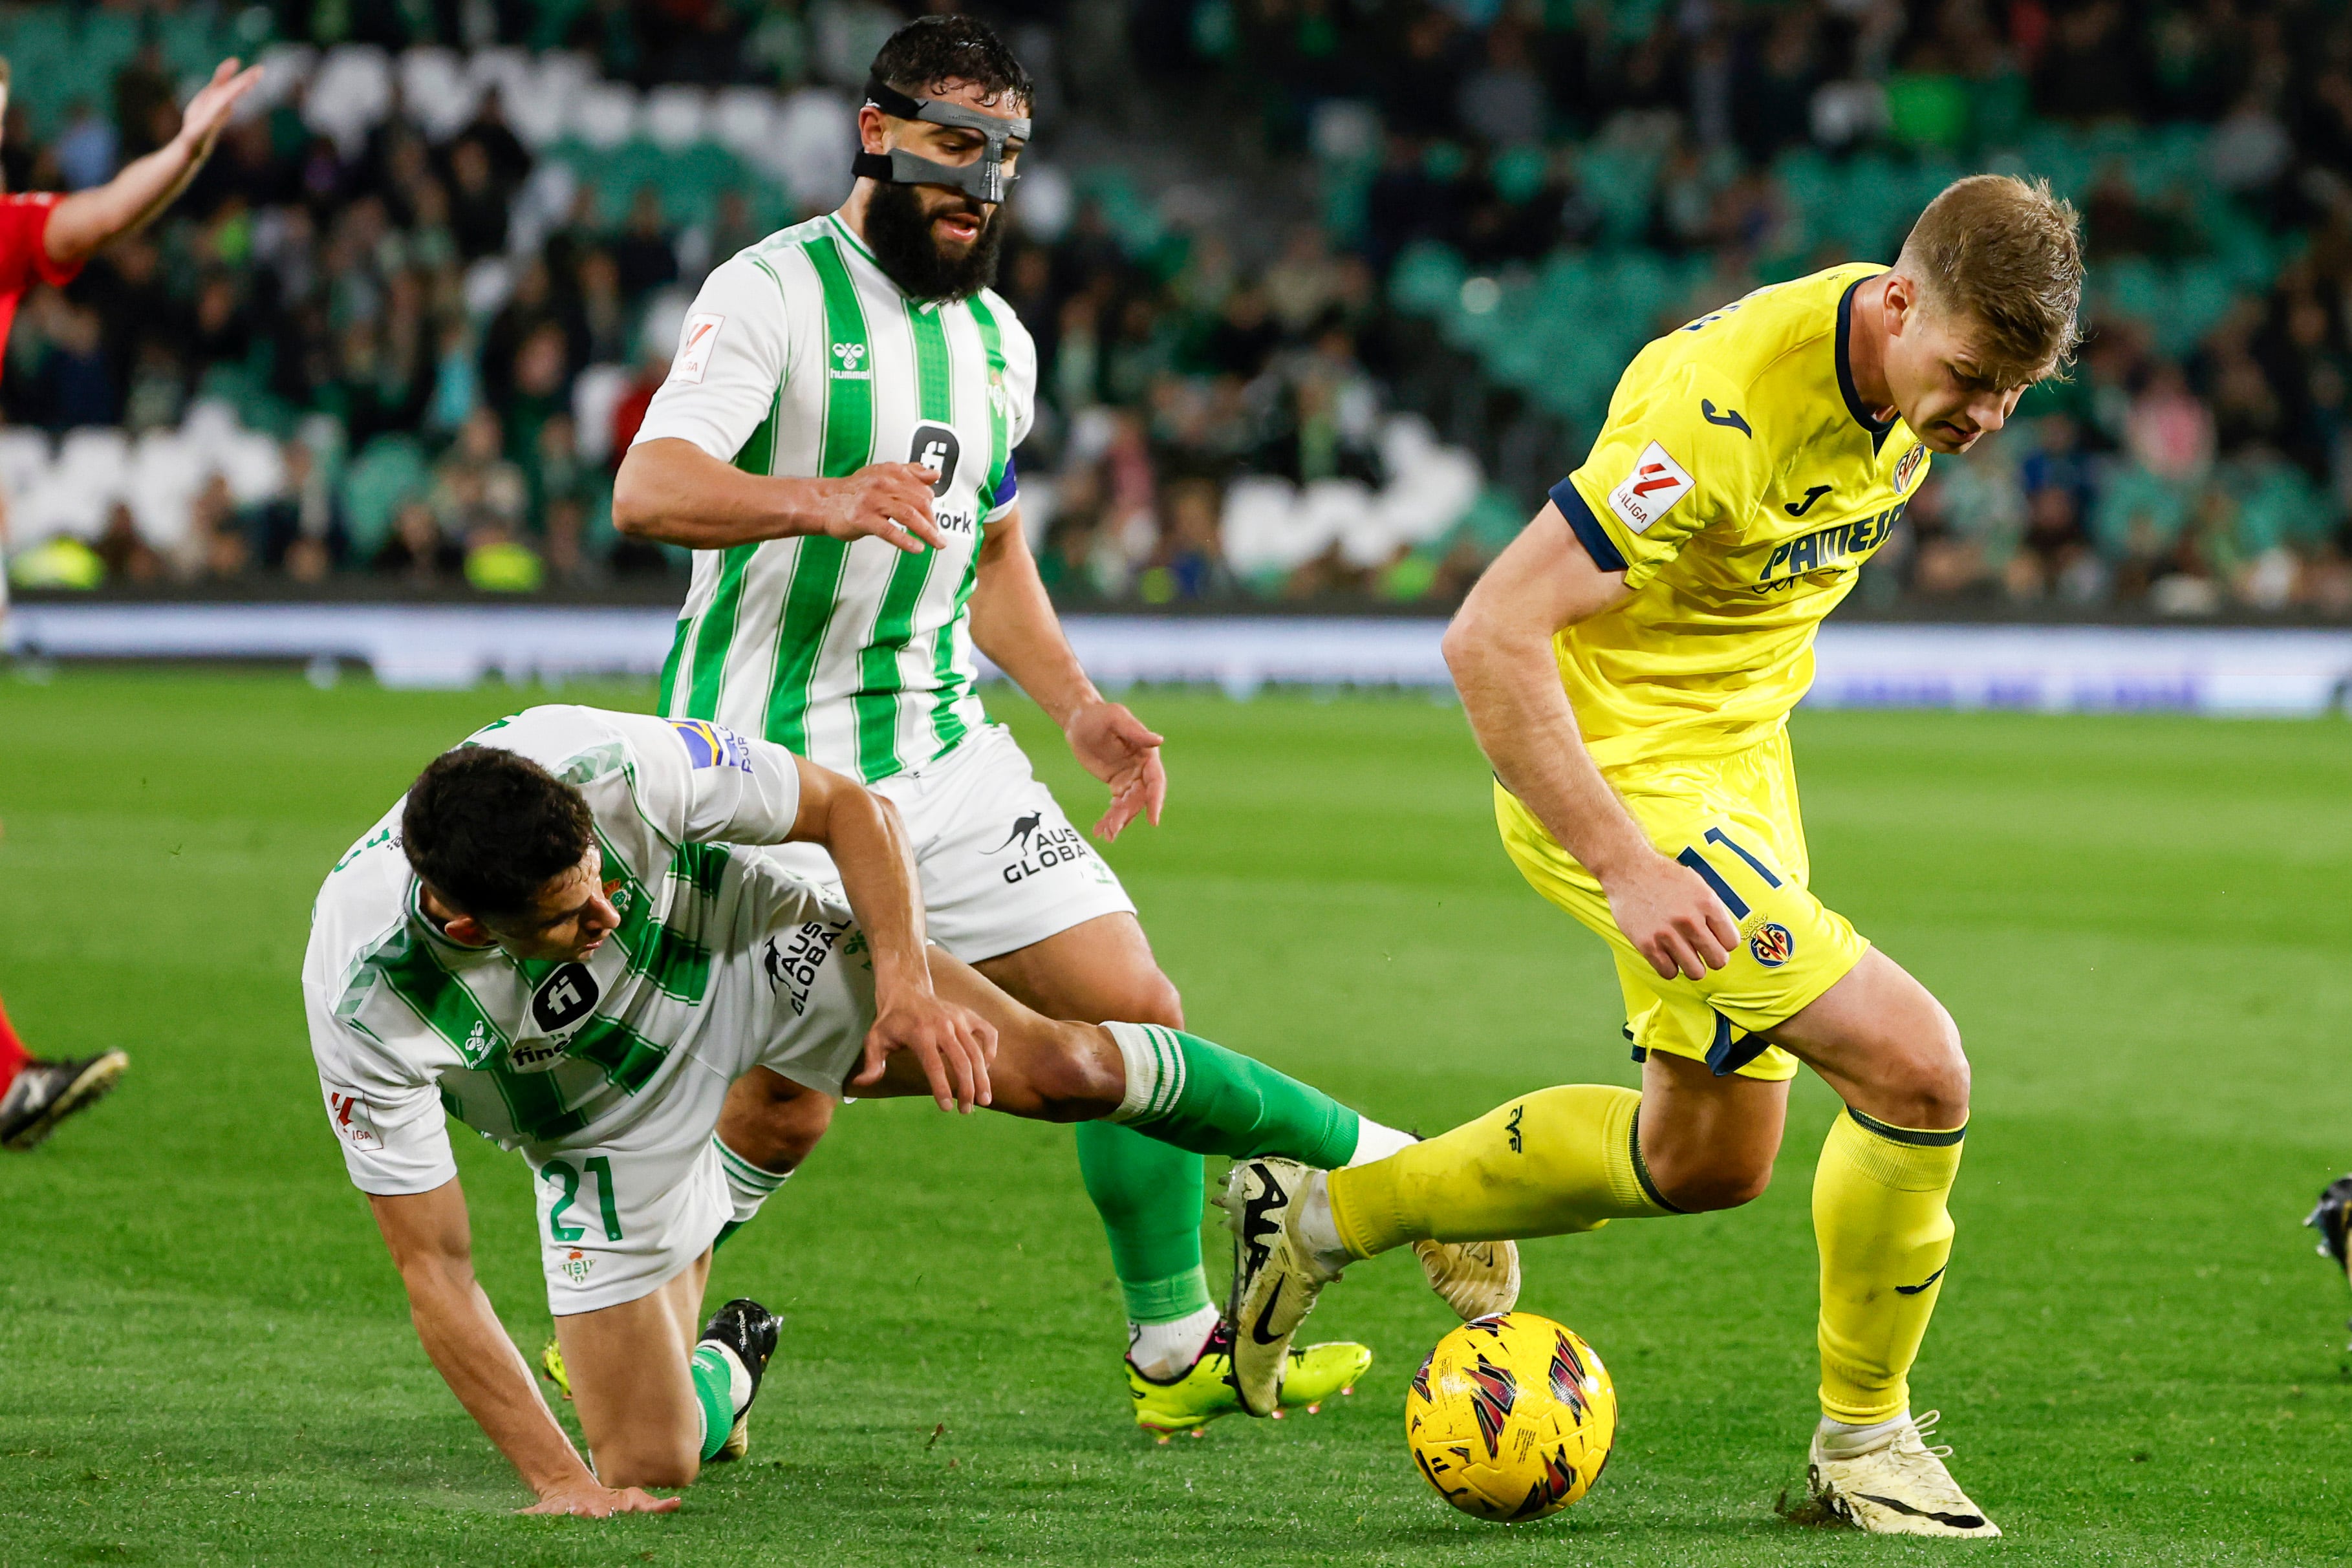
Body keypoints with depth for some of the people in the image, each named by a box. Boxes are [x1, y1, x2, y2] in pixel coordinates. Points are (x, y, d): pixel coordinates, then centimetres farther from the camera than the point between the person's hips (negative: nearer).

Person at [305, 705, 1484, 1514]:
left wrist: (905, 981, -26)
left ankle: (1371, 1155, 7)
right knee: (650, 1462, -6)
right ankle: (723, 1368, 32)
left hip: (741, 949, 0)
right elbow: (432, 1265, -26)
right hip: (606, 1135, 0)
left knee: (1056, 1066, -16)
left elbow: (849, 809, -15)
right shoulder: (364, 997, -37)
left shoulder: (615, 764, -36)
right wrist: (557, 1481, -27)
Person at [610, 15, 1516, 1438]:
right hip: (773, 759, -7)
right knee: (784, 1109, -7)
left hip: (944, 747, 7)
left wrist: (1076, 704, 10)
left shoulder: (999, 342, 13)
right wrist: (825, 501, -41)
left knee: (1134, 1011, 0)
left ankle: (1178, 1351, 14)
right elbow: (648, 491, -23)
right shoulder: (777, 292, -10)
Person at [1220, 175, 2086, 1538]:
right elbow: (1490, 638, -31)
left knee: (1708, 1162, 20)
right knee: (1915, 1069, -19)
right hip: (1622, 781, -9)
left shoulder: (1920, 385, -5)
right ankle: (1864, 1441, 2)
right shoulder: (1725, 406, -31)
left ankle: (1327, 1210, 35)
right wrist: (1624, 872, -34)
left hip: (1740, 760, 9)